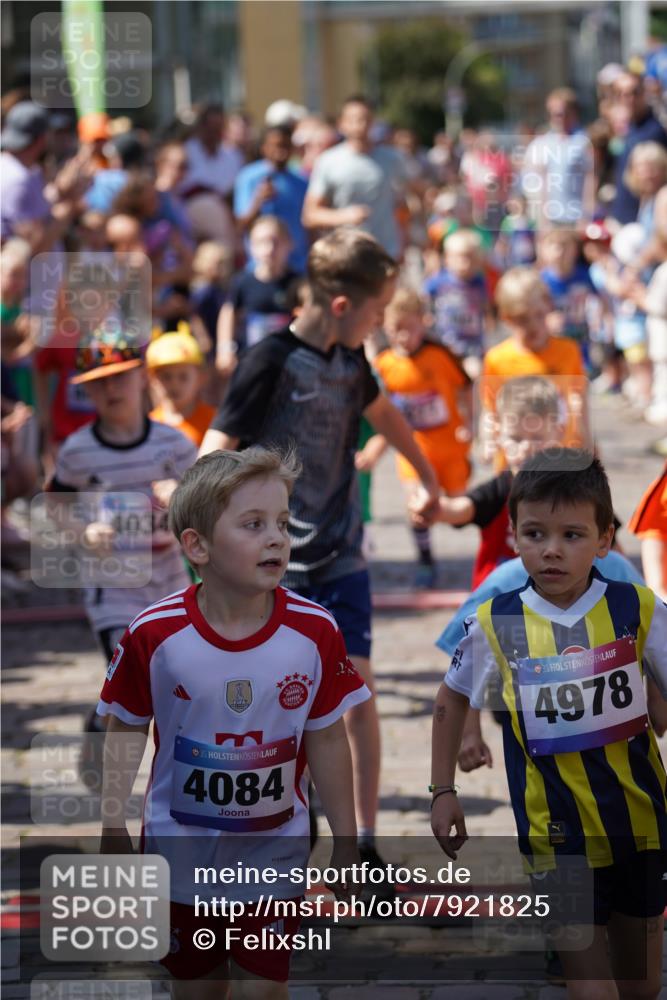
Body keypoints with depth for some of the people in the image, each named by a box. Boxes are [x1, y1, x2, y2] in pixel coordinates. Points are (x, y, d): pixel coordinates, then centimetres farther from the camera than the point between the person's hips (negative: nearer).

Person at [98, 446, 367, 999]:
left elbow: (326, 740, -3)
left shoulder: (315, 632, -15)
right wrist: (112, 826, -3)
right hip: (182, 856, 0)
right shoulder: (154, 634, -17)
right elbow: (126, 730, -2)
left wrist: (346, 845, 2)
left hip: (274, 855, 0)